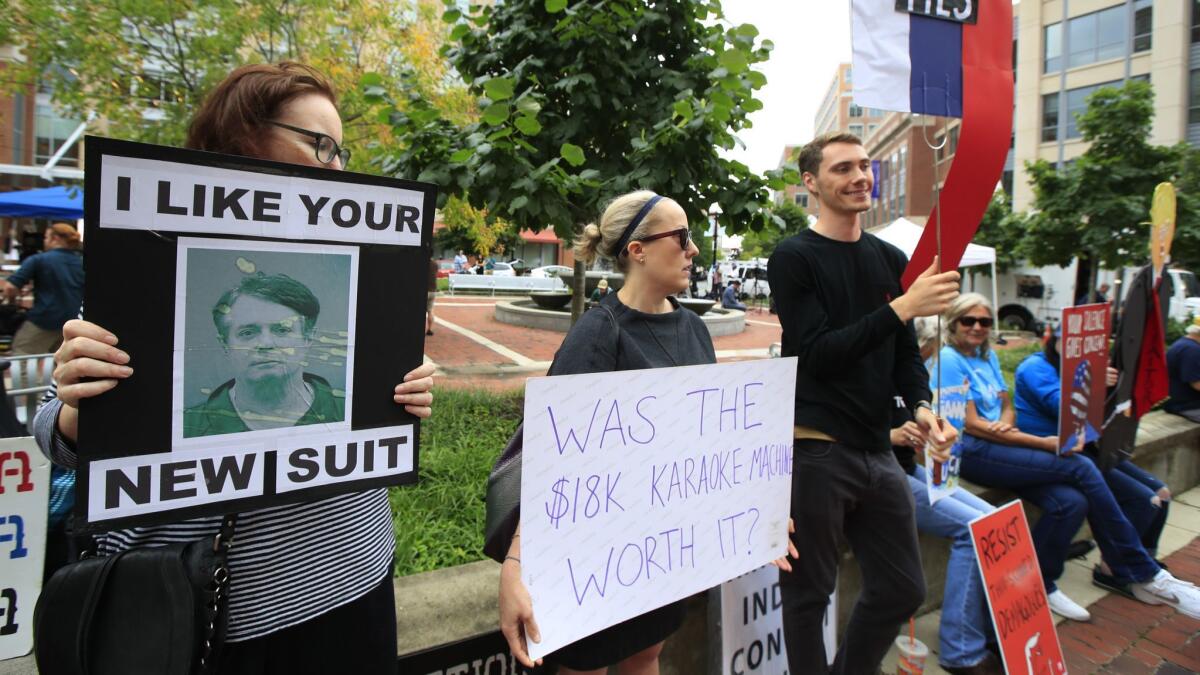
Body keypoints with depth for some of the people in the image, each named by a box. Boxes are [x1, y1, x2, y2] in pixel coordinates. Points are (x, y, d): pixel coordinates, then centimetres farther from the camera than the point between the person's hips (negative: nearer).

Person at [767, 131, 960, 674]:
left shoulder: (891, 259, 12)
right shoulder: (794, 258, -7)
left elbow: (905, 353, 15)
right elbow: (816, 355, -17)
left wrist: (921, 406, -4)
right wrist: (901, 307, -23)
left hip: (876, 450, 7)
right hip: (814, 451, -6)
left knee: (902, 590, 16)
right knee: (808, 595, 6)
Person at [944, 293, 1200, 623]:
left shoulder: (987, 356, 17)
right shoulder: (950, 359, -8)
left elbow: (1007, 407, 17)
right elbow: (971, 424, -13)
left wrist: (1005, 425, -10)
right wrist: (1045, 443, -14)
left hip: (998, 445, 7)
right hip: (971, 453, -7)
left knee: (1070, 501, -17)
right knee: (1081, 468, -15)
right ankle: (1143, 574, 0)